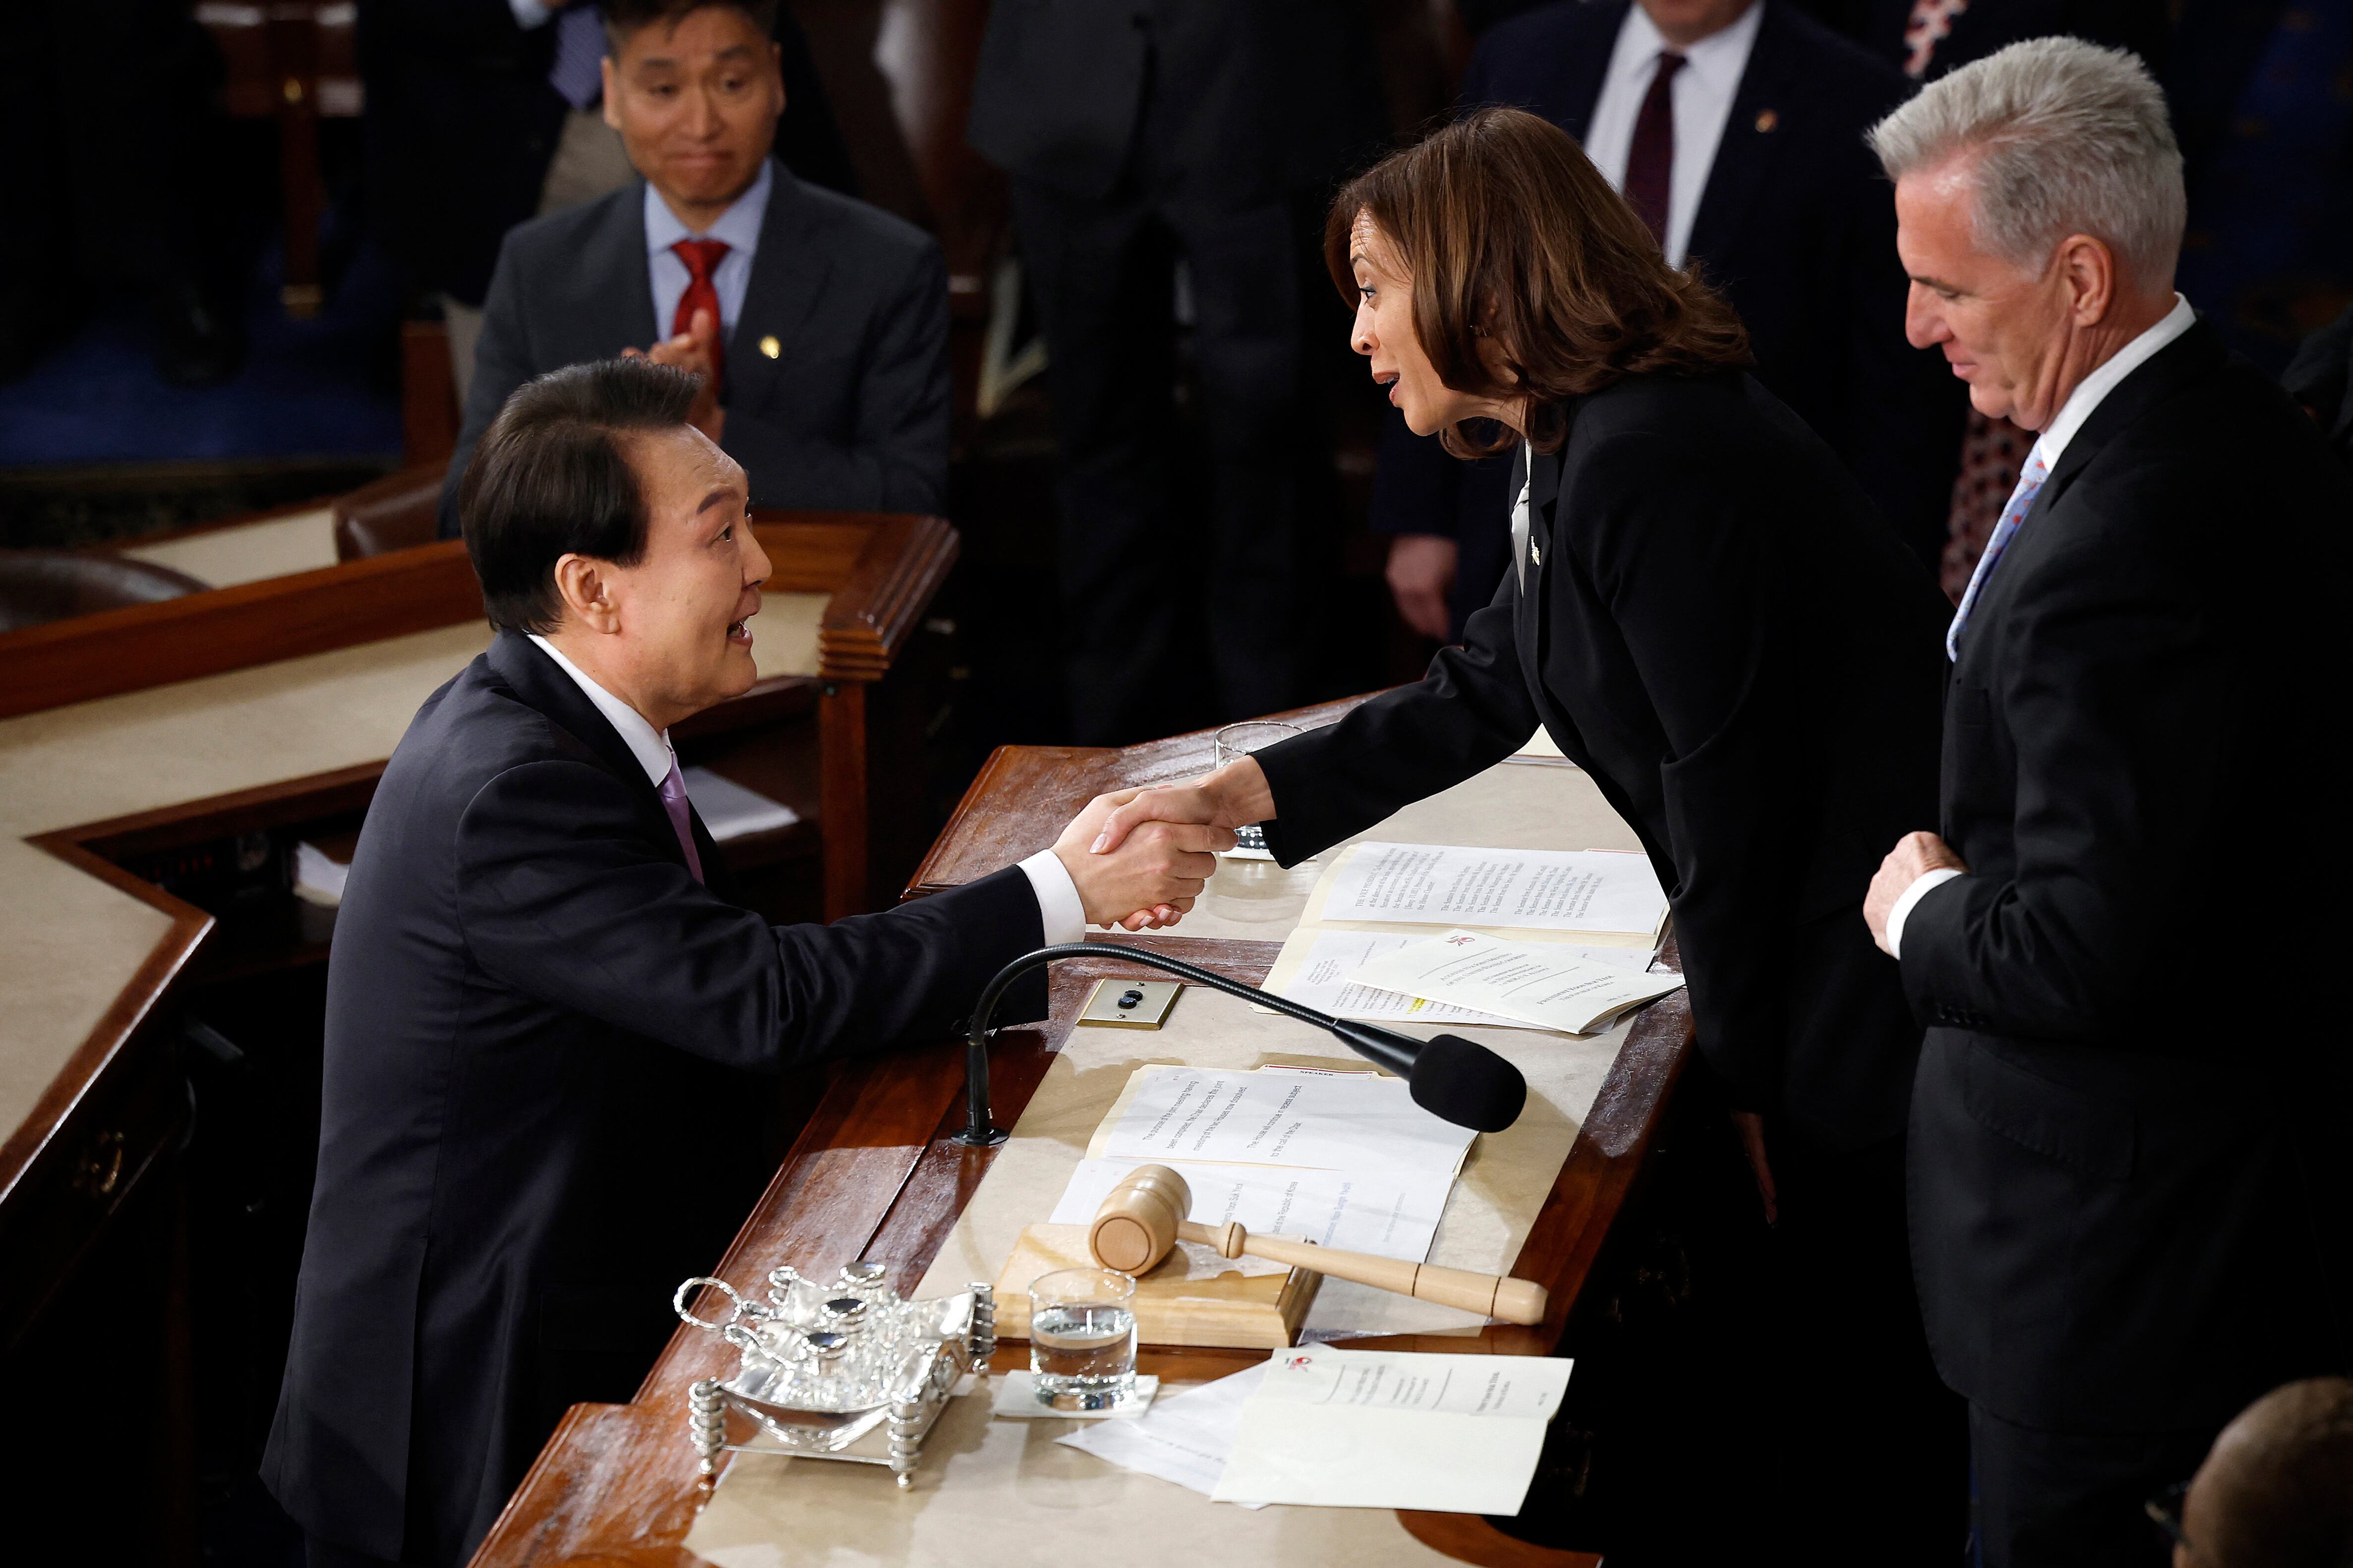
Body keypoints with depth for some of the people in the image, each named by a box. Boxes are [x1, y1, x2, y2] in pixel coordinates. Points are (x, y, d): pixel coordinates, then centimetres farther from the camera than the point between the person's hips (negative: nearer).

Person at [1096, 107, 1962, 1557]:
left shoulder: (1648, 461, -23)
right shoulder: (1589, 446, 10)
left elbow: (1729, 798, -21)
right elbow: (1483, 695, 19)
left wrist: (1746, 1075, -10)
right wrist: (1235, 795, 14)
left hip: (1874, 1000, -10)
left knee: (1883, 1447, 5)